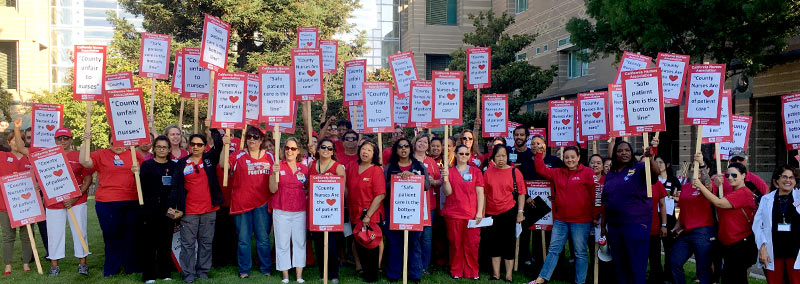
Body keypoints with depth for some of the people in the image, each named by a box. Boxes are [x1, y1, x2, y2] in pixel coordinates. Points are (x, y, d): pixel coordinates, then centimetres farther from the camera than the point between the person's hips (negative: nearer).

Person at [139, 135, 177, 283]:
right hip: (151, 209, -2)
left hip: (168, 209, 3)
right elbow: (143, 187, -4)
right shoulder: (147, 165, 3)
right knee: (150, 242, 1)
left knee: (166, 242, 7)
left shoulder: (173, 166, 9)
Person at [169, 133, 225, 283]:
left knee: (206, 242, 9)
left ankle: (203, 271, 19)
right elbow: (176, 186, 2)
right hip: (188, 211, -1)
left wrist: (222, 142, -36)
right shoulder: (182, 163, 4)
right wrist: (172, 206, -3)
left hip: (209, 210, 1)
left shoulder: (209, 159, 5)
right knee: (188, 244, 2)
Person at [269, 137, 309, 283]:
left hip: (300, 211, 2)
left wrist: (306, 192, -1)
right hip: (281, 211, -2)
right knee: (283, 244, 2)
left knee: (300, 242, 5)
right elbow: (273, 189, -7)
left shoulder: (304, 168, 7)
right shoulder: (278, 166, -2)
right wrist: (274, 174, -21)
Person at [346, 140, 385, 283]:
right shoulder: (351, 168, 5)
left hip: (372, 217, -5)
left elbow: (380, 195, -16)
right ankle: (364, 270, 36)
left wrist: (368, 215, -18)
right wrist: (349, 208, 5)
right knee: (359, 246, 16)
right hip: (355, 216, 5)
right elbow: (347, 190, 14)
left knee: (370, 247, 5)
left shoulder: (376, 170, -11)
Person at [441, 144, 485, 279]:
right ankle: (456, 272, 14)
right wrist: (445, 179, -17)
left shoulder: (475, 171, 8)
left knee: (472, 244, -3)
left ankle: (472, 272, 9)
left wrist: (479, 212, -4)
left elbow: (480, 193, 4)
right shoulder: (449, 171, 9)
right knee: (455, 244, 3)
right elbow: (447, 192, 0)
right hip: (453, 213, 0)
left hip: (472, 214, 0)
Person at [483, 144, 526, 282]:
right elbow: (484, 193, 8)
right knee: (494, 243, 10)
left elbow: (521, 193, -1)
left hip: (509, 212, -3)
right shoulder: (488, 172, 2)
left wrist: (520, 212, -6)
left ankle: (509, 276, 12)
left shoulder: (514, 172, -4)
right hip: (492, 213, 3)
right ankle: (495, 275, 21)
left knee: (508, 243, 3)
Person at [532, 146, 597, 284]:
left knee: (580, 252, 5)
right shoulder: (558, 173, 11)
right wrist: (539, 154, 0)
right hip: (561, 220, 5)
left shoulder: (587, 173, -5)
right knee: (553, 249, 9)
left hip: (581, 221, -5)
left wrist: (595, 215, -8)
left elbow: (595, 195, -7)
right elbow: (542, 170, 10)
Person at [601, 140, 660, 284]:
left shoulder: (639, 168, -3)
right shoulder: (610, 175, 11)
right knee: (619, 265, 15)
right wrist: (604, 224, 13)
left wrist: (650, 159, -44)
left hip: (636, 224, -5)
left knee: (637, 266, 0)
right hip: (614, 225, 5)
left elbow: (656, 173, -25)